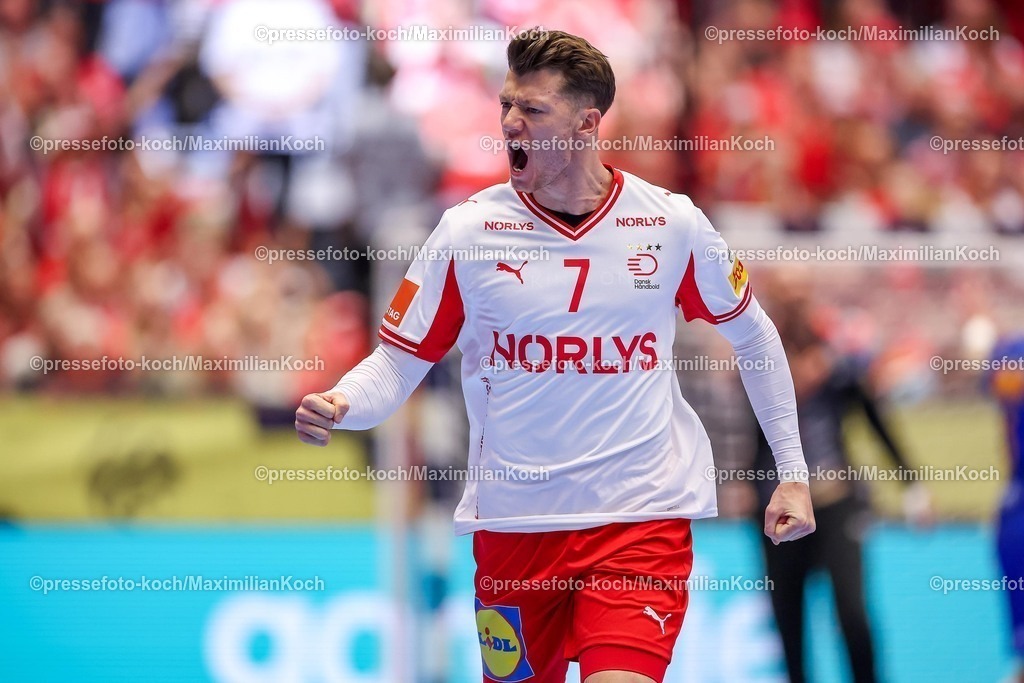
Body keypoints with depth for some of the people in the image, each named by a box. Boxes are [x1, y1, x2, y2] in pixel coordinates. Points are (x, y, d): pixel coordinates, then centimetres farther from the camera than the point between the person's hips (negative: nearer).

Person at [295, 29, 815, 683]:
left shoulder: (673, 223, -1)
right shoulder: (467, 230, -2)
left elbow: (752, 334, 13)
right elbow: (398, 363, 2)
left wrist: (793, 470, 13)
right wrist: (340, 405, -20)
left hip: (642, 517, -2)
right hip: (512, 524, 2)